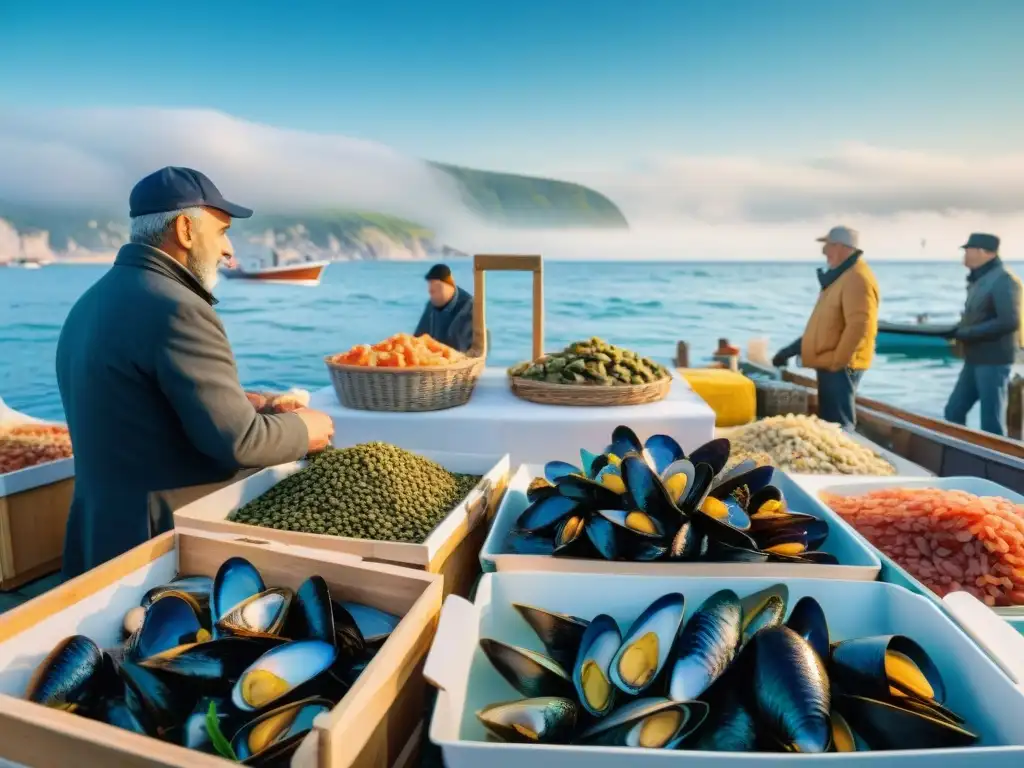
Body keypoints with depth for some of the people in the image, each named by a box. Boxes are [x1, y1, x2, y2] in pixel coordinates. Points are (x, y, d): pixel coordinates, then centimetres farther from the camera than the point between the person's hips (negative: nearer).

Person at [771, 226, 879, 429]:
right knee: (828, 421, 15)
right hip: (829, 365, 10)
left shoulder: (857, 279, -16)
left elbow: (859, 326, -25)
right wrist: (793, 349, 18)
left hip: (840, 367, -10)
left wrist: (836, 362, -20)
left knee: (838, 424, -5)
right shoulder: (840, 275, 17)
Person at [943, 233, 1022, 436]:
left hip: (994, 360, -9)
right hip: (975, 359, 9)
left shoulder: (1003, 280, -14)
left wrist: (965, 334, -21)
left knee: (992, 421, -1)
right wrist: (959, 331, 2)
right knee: (954, 411, 12)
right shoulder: (980, 279, 14)